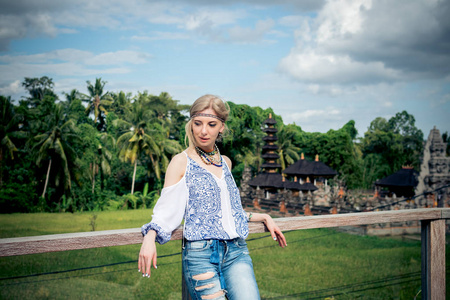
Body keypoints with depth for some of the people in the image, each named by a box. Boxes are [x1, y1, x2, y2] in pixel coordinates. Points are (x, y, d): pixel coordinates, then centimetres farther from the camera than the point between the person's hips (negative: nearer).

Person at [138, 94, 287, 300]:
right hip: (200, 253, -4)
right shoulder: (181, 162, 2)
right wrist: (150, 236, -21)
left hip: (236, 252, 4)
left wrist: (264, 217, 24)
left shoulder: (225, 162, 16)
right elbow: (167, 210, -3)